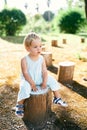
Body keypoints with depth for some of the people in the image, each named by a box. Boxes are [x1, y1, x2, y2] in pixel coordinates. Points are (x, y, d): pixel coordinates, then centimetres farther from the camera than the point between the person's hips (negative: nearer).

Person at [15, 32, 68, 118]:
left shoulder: (41, 58, -6)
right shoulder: (24, 60, -19)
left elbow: (44, 71, -6)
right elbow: (25, 73, -19)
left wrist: (44, 82, -17)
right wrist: (32, 84, -22)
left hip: (40, 79, 5)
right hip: (28, 80, -5)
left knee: (52, 81, -3)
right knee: (24, 87, -33)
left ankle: (57, 98, 17)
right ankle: (19, 105, -11)